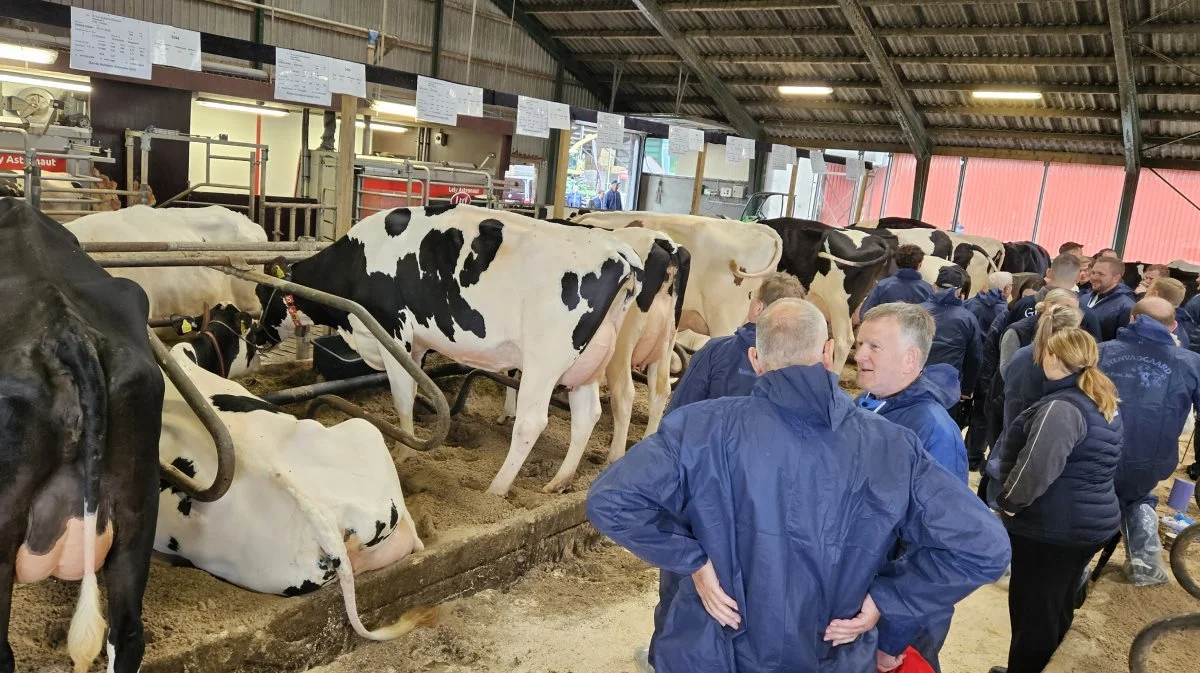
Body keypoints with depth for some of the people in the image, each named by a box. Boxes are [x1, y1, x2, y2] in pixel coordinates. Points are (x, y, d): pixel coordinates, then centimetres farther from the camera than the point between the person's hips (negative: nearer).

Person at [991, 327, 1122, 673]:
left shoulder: (1062, 407, -23)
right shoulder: (1104, 404, 9)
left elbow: (1037, 467, -32)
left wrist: (1010, 501, -17)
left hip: (1052, 527, -10)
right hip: (1092, 522, 10)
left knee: (1032, 608, 4)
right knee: (1058, 603, 23)